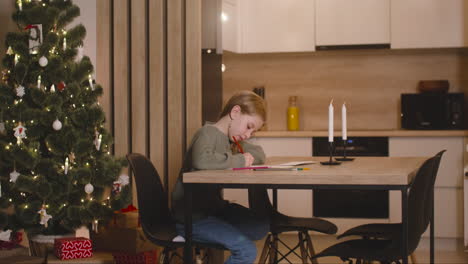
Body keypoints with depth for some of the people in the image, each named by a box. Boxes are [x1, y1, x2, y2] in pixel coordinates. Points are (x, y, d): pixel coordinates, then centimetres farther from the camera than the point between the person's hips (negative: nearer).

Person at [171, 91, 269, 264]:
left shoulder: (230, 137, 12)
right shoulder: (208, 133, -17)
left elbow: (259, 154, 21)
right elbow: (201, 160, -39)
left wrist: (248, 158, -3)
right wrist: (239, 160, -25)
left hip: (213, 208, 10)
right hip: (191, 217, -10)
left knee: (262, 226, 7)